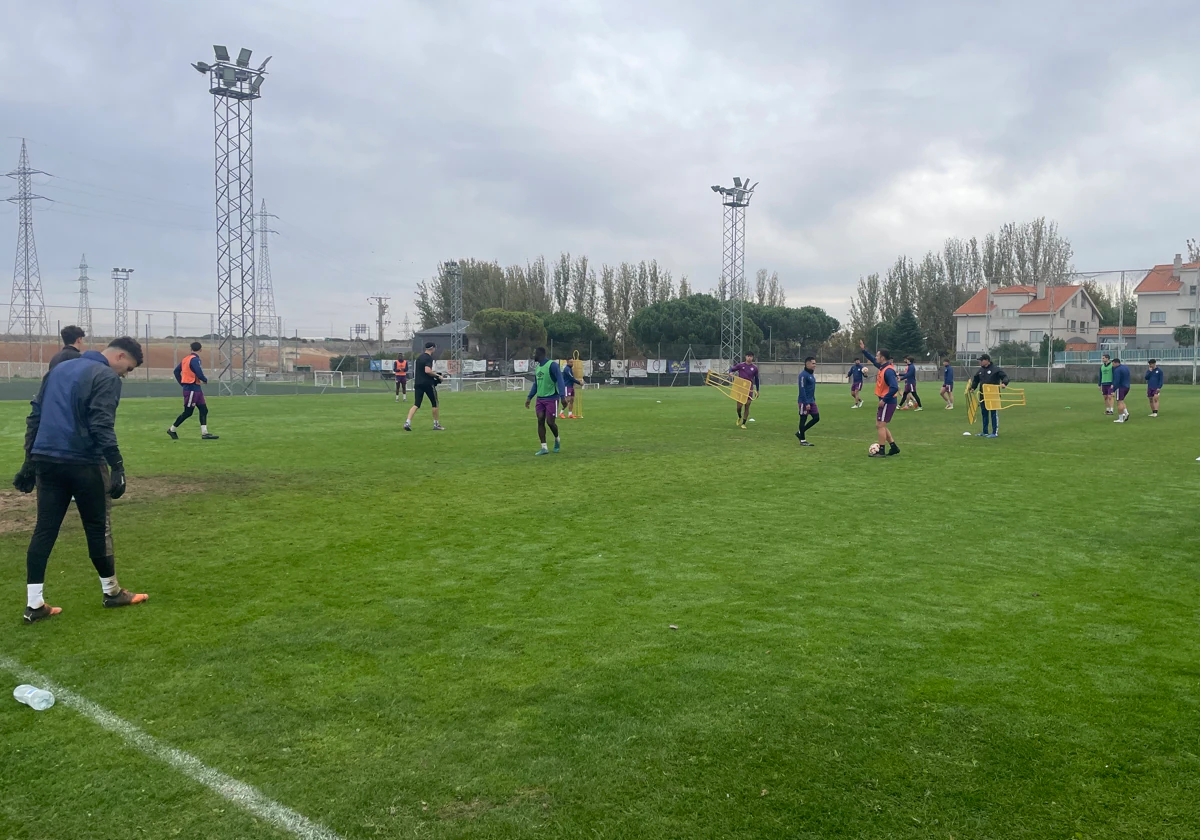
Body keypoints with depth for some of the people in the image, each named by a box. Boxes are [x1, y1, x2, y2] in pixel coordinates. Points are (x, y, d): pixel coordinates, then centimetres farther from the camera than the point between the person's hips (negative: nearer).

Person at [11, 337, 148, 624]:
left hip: (45, 460, 7)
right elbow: (102, 426, -17)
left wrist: (30, 460, 18)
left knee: (44, 530, 6)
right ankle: (111, 591, 21)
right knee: (98, 527, 7)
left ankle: (34, 604, 6)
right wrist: (117, 467, -18)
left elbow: (35, 416, 17)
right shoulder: (106, 377, -7)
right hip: (82, 463, -7)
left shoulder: (59, 369, 17)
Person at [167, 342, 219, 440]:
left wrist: (182, 383, 18)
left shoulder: (186, 358, 12)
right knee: (188, 412, -1)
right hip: (192, 389, -9)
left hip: (196, 389, 9)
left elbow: (176, 371, 17)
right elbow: (199, 374, -22)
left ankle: (204, 433, 3)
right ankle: (172, 430, 12)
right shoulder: (194, 359, -15)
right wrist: (205, 380, -2)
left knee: (204, 410, 5)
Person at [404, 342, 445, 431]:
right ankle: (436, 424, 16)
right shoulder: (429, 358, -11)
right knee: (434, 403, 9)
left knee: (416, 404, 1)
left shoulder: (419, 357, 15)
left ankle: (407, 422, -17)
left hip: (417, 383, 7)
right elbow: (427, 370, -24)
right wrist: (437, 375, -13)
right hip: (428, 383, -7)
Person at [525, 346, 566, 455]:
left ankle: (557, 440, 22)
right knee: (540, 421, -1)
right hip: (540, 398, 7)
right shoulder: (537, 367, 13)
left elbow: (560, 380, -17)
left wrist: (562, 396, -25)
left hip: (551, 398, -7)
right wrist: (529, 397, 15)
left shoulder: (552, 365, -12)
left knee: (550, 421, -7)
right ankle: (544, 448, 2)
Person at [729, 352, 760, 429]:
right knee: (739, 405, -5)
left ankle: (743, 423, 9)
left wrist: (757, 390, 14)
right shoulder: (740, 365, -1)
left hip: (749, 389, 1)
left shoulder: (755, 367, 4)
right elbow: (732, 369, 10)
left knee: (747, 406, -2)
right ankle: (740, 417, 28)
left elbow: (756, 379, 13)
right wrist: (731, 372, -16)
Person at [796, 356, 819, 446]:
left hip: (811, 401, 9)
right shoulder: (803, 375, -16)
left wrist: (814, 400, 20)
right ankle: (802, 440, 10)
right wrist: (806, 403, -21)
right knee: (803, 419, 0)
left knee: (816, 418, 7)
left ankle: (800, 433, 19)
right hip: (804, 402, -9)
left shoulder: (811, 374, 13)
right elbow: (802, 390, -20)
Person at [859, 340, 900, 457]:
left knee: (880, 425, -5)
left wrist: (884, 400, -25)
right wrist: (864, 350, 21)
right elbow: (873, 360, 28)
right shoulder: (883, 367, 7)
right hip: (885, 401, 10)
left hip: (887, 402, -10)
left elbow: (894, 387, -29)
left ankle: (881, 451, 0)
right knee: (880, 426, 15)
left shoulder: (888, 371, -21)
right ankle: (894, 447, 19)